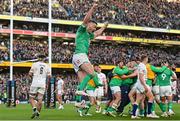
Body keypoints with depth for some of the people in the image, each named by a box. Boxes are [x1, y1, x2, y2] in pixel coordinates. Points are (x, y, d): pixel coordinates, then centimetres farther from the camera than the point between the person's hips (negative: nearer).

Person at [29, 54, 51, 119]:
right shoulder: (47, 66, 8)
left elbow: (30, 74, -2)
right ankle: (37, 114, 0)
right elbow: (49, 76, 5)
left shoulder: (35, 64, 1)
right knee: (40, 100, 2)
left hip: (35, 84, -2)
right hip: (42, 84, 2)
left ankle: (34, 109, -20)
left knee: (31, 98, 4)